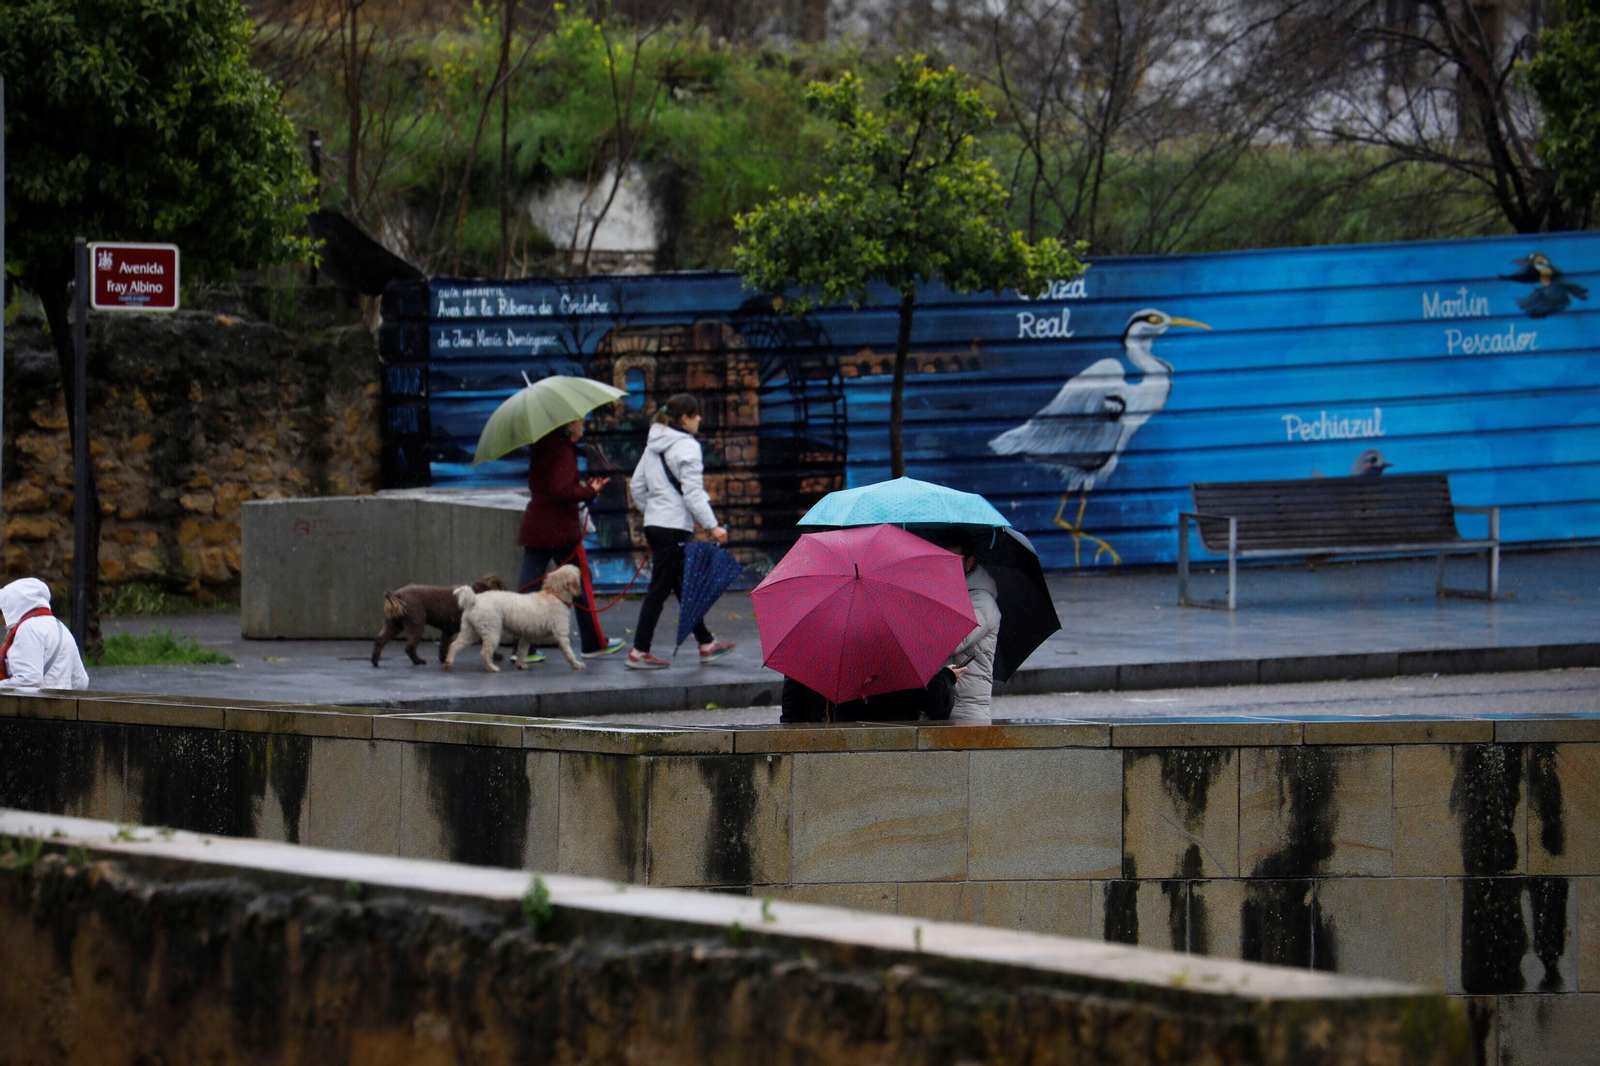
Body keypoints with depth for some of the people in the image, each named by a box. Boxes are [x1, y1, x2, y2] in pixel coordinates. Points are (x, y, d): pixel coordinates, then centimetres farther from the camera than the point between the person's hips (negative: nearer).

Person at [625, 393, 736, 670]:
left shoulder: (654, 445, 14)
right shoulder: (686, 447, -13)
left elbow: (637, 484, 17)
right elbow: (693, 492, -18)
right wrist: (712, 525, -18)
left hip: (654, 523, 9)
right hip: (675, 527, -9)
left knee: (684, 585, 15)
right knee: (660, 588, -5)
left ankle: (706, 643, 23)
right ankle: (639, 652, -4)